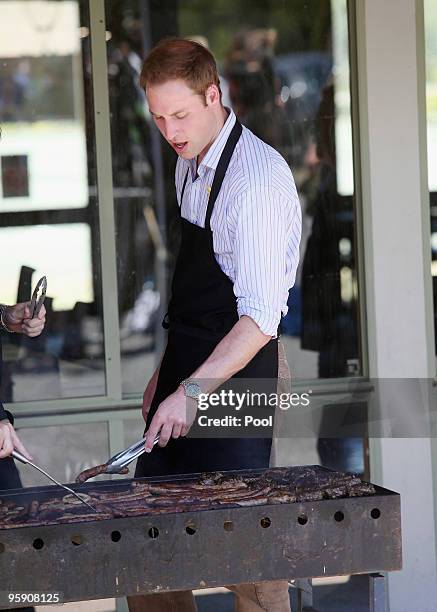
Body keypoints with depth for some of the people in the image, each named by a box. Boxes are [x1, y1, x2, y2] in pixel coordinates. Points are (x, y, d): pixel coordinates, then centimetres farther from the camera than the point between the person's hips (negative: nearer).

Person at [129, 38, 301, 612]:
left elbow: (260, 317, -23)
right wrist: (167, 371, 16)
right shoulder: (189, 162, 10)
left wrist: (193, 391, -29)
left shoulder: (259, 178, -18)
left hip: (237, 372, -8)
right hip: (187, 369, 8)